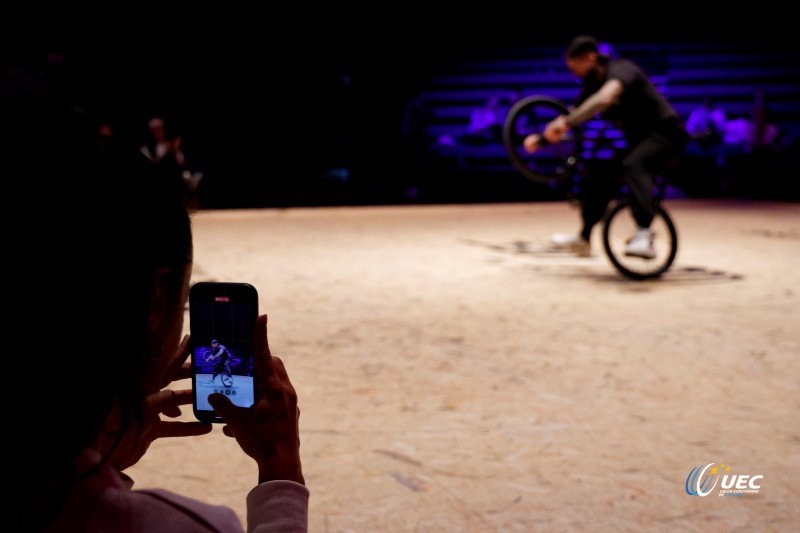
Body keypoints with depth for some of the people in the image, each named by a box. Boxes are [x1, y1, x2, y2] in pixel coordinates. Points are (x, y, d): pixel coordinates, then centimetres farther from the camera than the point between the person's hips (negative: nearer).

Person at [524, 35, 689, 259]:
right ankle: (584, 238, 16)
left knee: (633, 165, -36)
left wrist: (567, 122, -44)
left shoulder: (620, 69, -20)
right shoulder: (592, 85, 7)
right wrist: (541, 137, 0)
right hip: (638, 139, 9)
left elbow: (605, 99, -40)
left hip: (665, 133, -9)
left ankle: (644, 236, -45)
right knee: (599, 176, 1)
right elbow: (573, 117, 14)